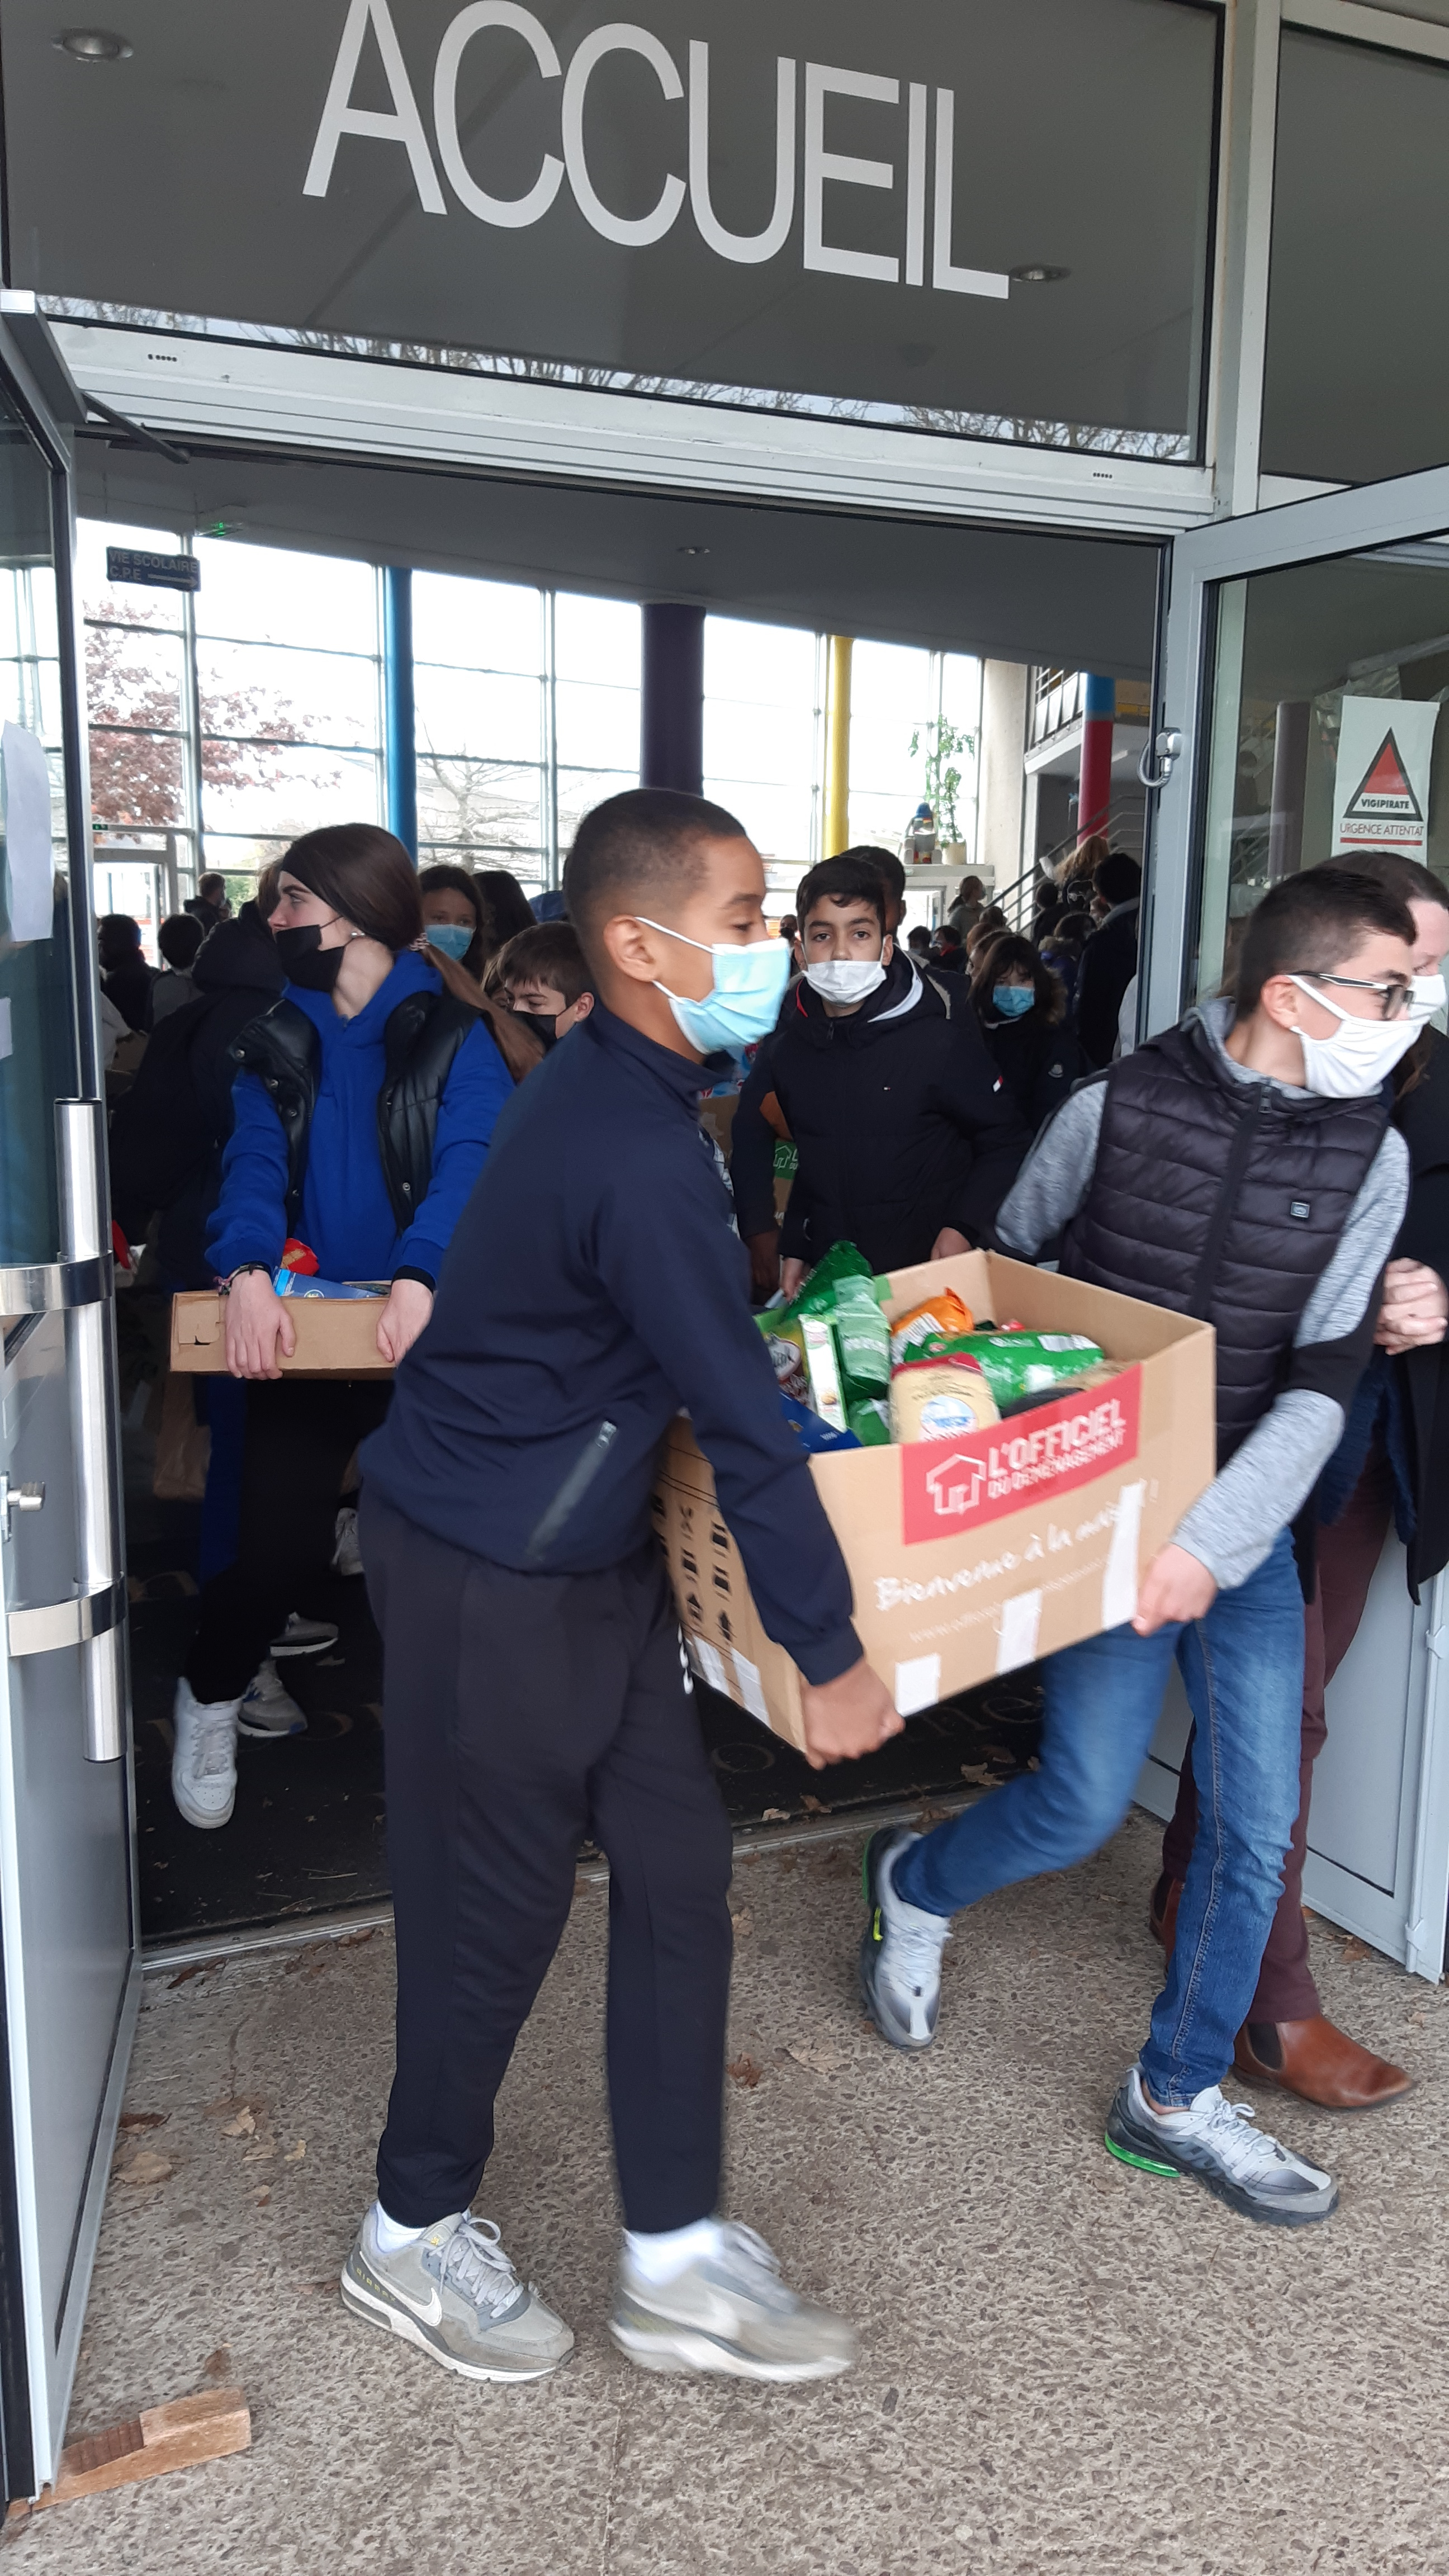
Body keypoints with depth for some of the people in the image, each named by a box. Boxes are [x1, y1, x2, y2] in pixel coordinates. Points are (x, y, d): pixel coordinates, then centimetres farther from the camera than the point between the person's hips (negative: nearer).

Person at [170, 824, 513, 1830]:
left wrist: (420, 1275, -40)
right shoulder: (276, 1043, 6)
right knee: (278, 1543, 0)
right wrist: (249, 1274, -28)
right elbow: (255, 1167, -8)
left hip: (425, 1331, -2)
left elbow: (468, 1165, -21)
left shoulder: (454, 1037, -6)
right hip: (303, 1331, 2)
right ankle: (211, 1698, 31)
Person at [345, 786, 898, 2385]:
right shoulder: (640, 1156, -27)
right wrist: (827, 1655, -14)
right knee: (496, 1909, 9)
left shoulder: (610, 1087, 4)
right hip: (489, 1577, -9)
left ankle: (676, 2258, 27)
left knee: (676, 1871, 12)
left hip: (588, 1556, 9)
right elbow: (745, 1428, -22)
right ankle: (412, 2236, 35)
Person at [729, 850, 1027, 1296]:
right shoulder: (785, 1042, -2)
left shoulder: (939, 1039, -12)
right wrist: (759, 1231, 5)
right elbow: (751, 1134, 14)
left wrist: (962, 1229, -17)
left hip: (923, 1269, -3)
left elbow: (1004, 1142, -4)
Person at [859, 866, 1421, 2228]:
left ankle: (1175, 2098, 26)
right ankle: (913, 1882, 28)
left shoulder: (1369, 1152, -3)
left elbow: (1323, 1380, -9)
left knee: (1257, 1823, 5)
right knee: (1086, 1800, -6)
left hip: (1248, 1526, 3)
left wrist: (1216, 1540, -20)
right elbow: (1004, 1265, 6)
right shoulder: (1118, 1106, -9)